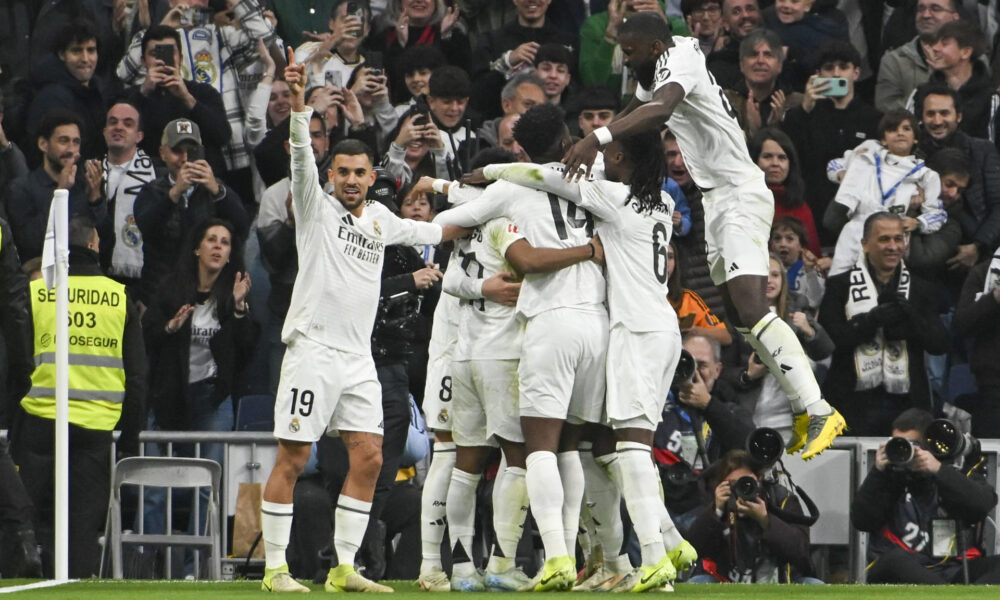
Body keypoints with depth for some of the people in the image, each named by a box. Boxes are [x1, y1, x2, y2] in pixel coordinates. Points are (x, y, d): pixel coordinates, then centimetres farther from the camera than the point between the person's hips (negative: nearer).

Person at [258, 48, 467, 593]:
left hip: (358, 357, 6)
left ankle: (344, 568, 7)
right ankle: (274, 568, -1)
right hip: (313, 347, -6)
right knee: (292, 459, -5)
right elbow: (302, 155, -16)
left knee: (368, 459, 1)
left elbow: (426, 232, 35)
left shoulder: (379, 219, 16)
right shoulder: (316, 206, 0)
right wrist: (298, 104, -30)